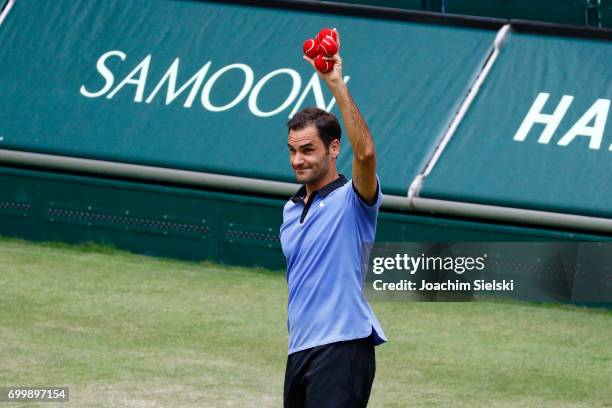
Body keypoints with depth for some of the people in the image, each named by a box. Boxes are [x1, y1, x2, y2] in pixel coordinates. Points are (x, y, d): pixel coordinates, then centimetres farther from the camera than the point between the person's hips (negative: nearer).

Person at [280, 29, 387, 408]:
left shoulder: (352, 199, -6)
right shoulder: (292, 209, 18)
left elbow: (365, 153, -27)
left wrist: (337, 85, -31)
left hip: (342, 347, -8)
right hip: (300, 349, 8)